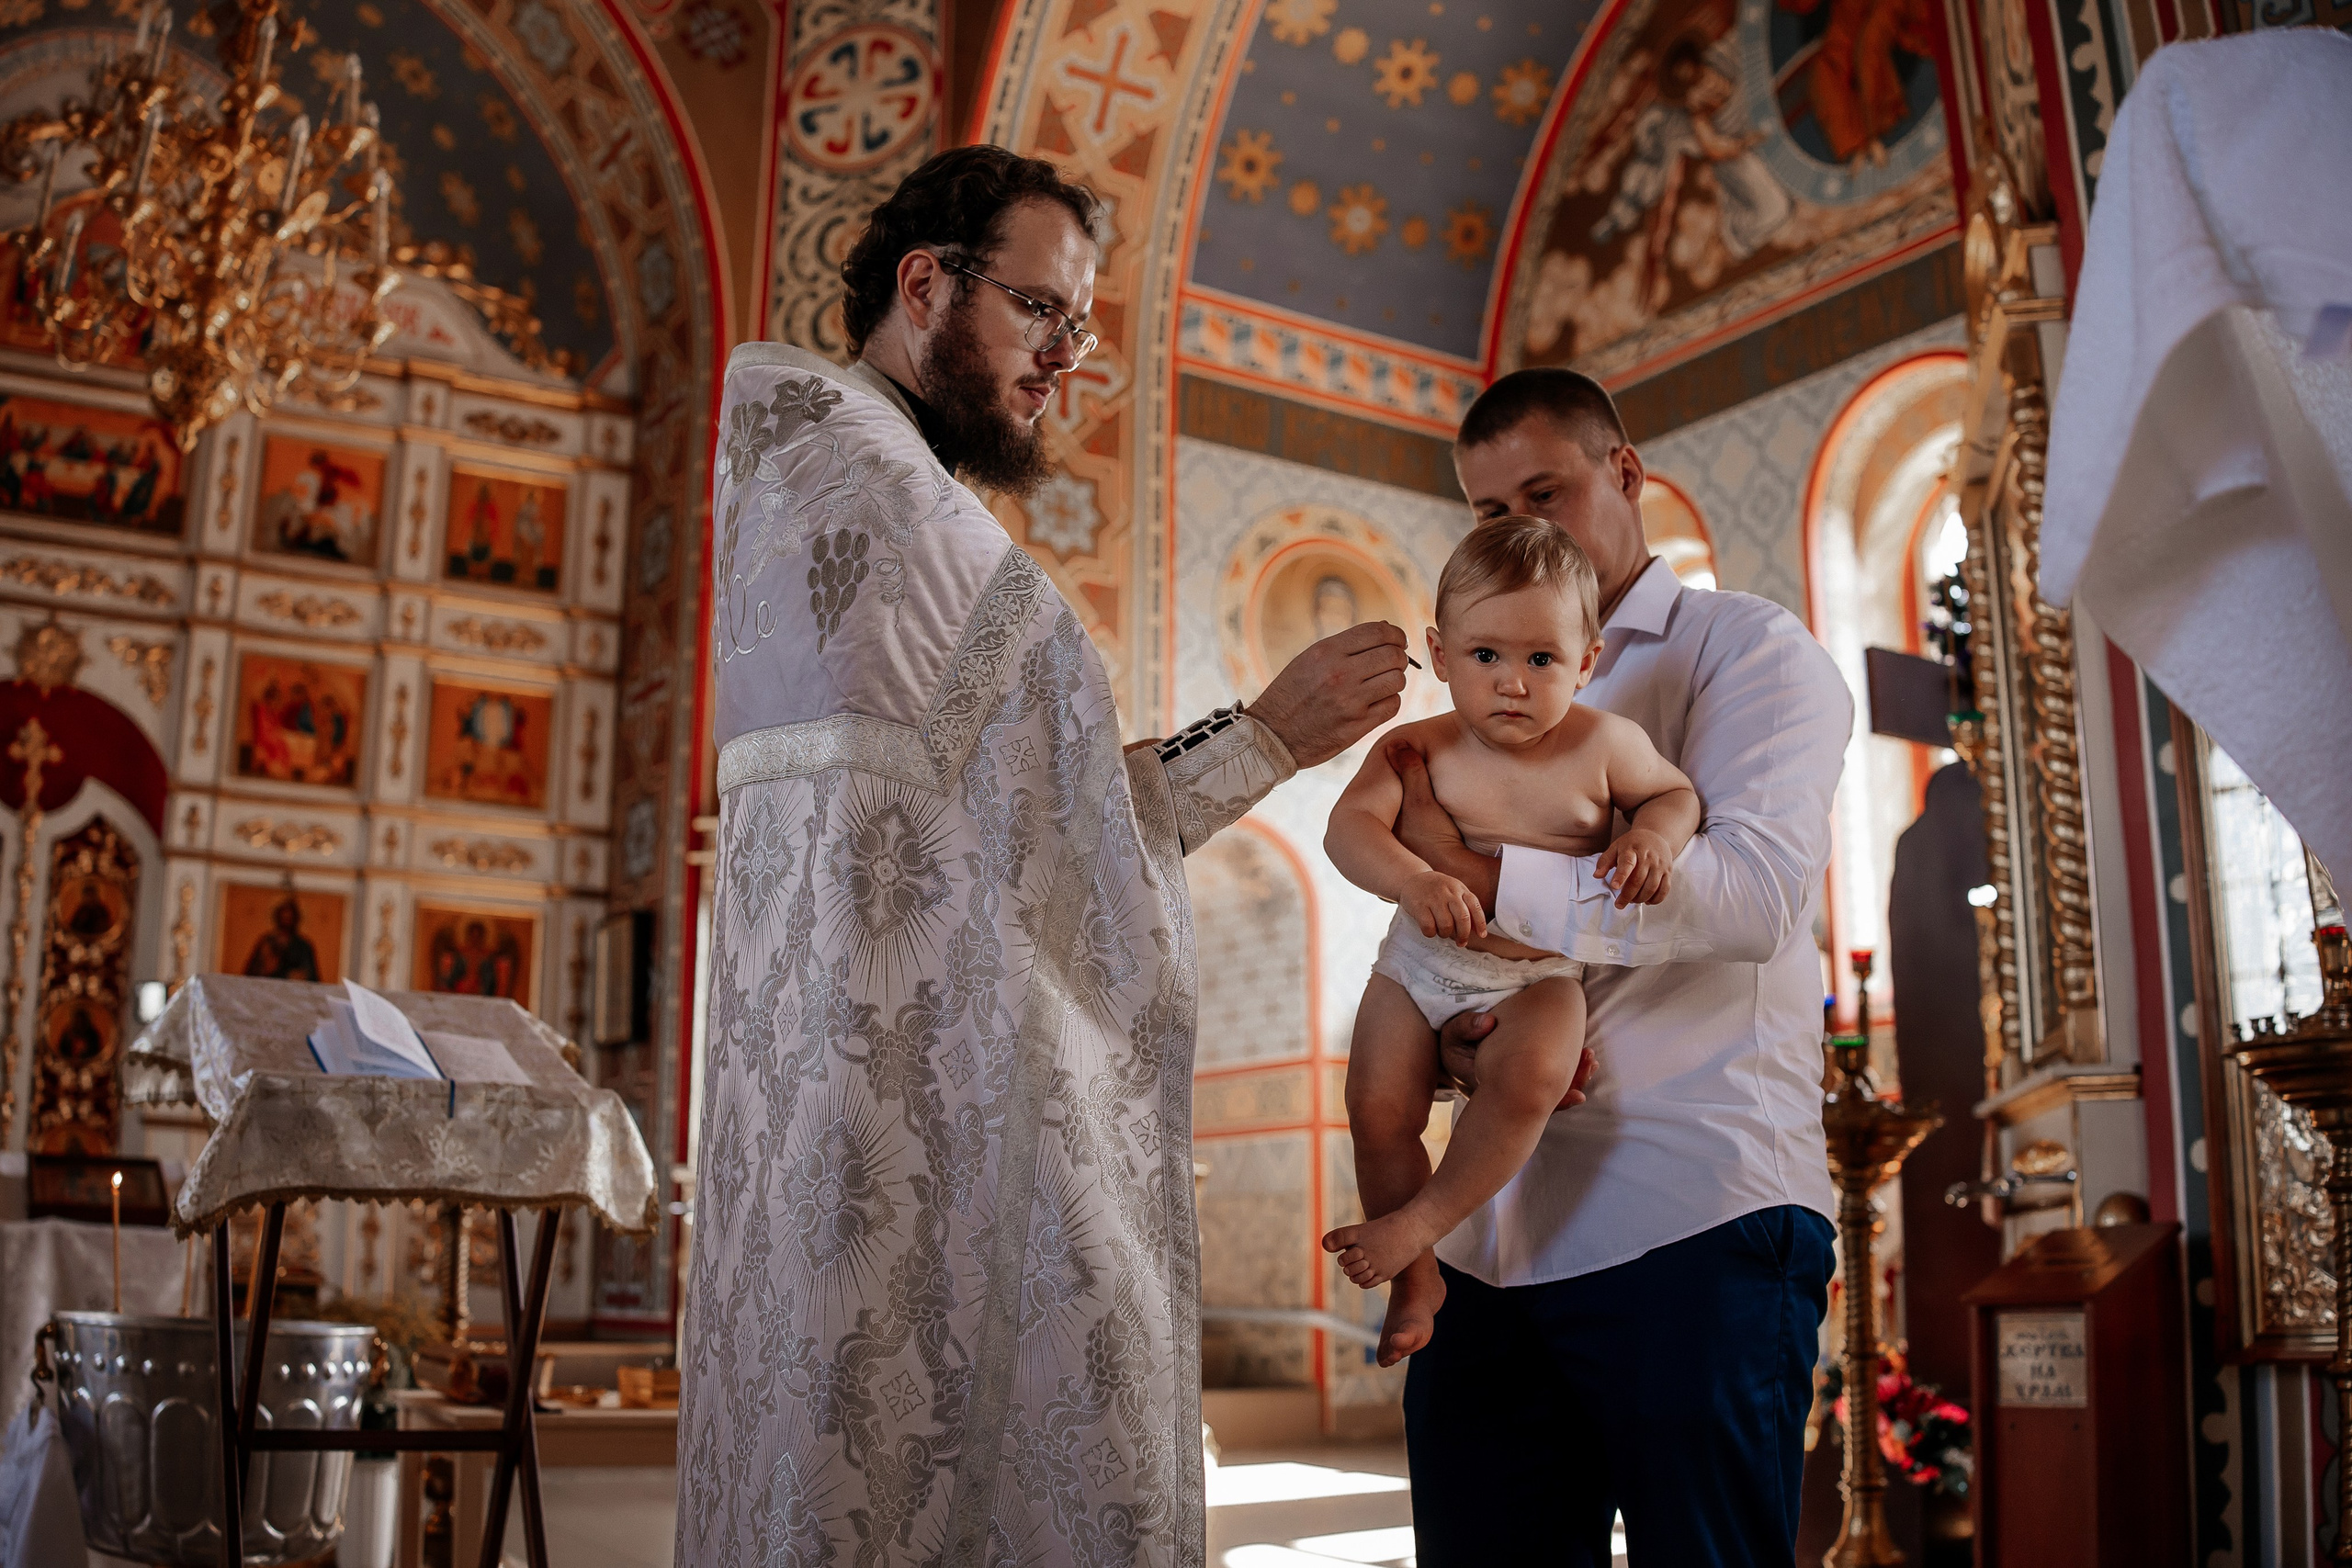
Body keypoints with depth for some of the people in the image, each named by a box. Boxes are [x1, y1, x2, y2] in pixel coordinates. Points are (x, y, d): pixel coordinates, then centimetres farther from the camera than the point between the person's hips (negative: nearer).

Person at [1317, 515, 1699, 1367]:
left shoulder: (1604, 744, -9)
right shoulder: (1419, 747, -12)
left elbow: (1677, 791, 8)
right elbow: (1351, 823, -25)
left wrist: (1653, 835, -16)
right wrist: (1415, 882, -45)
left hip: (1540, 972, -1)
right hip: (1423, 963, 1)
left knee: (1529, 1078, -29)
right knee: (1378, 1107, -11)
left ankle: (1416, 1225, -8)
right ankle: (1415, 1280, 13)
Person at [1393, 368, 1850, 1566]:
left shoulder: (1748, 650, 5)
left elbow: (1758, 890, -14)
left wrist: (1485, 877, -17)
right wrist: (1446, 1039, -2)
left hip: (1695, 1224, -6)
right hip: (1492, 1236, 6)